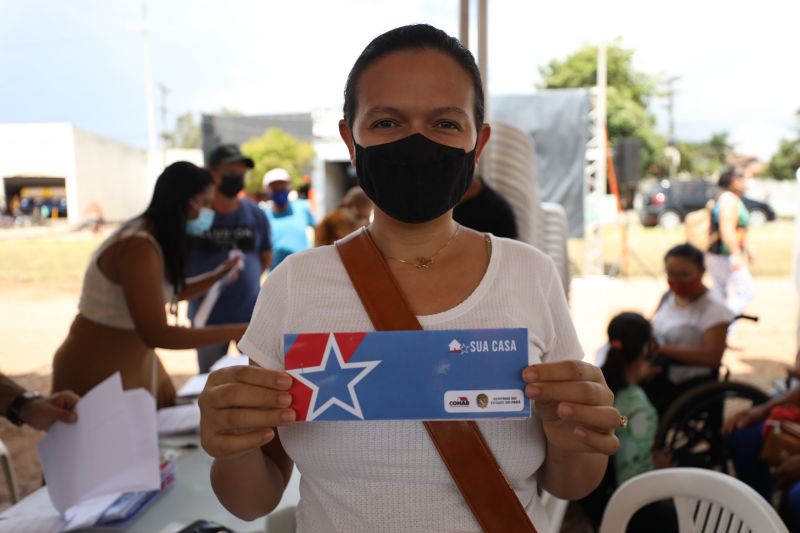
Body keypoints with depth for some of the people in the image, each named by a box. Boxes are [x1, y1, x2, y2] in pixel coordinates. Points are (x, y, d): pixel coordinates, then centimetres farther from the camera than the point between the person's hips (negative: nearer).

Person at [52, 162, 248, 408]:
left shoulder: (154, 239, 2)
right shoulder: (138, 246, -26)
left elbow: (168, 293, 18)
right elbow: (156, 334, -30)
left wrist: (217, 275, 2)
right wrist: (237, 332, -28)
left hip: (134, 363, 9)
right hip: (98, 373, -9)